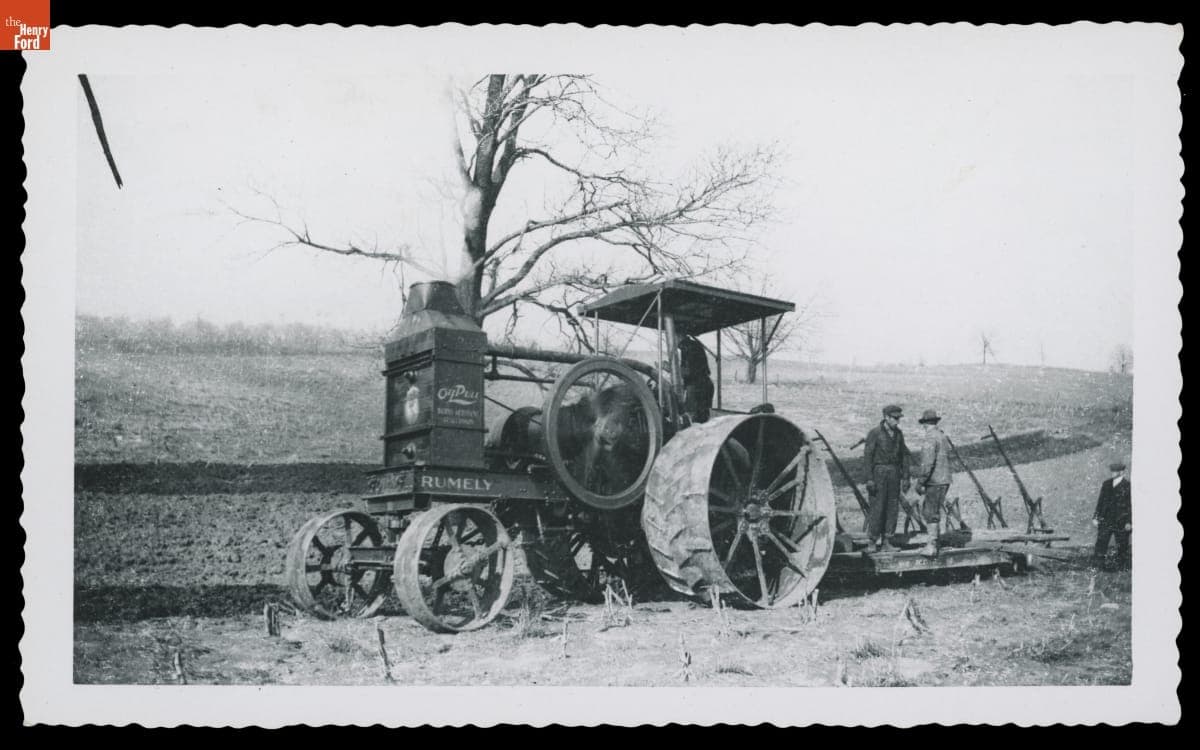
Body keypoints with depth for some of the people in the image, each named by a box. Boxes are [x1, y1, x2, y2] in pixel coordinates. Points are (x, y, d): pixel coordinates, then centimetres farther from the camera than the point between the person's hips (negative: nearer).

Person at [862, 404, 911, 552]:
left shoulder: (898, 434, 9)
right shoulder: (875, 433, -9)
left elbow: (904, 456, 13)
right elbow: (867, 456, -11)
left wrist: (905, 478, 7)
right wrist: (869, 479, -17)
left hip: (894, 473, 6)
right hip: (878, 473, -5)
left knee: (893, 508, 3)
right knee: (877, 508, -6)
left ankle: (886, 543, 7)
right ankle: (873, 541, 3)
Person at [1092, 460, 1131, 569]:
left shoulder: (1127, 486, -4)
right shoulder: (1106, 484, 9)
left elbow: (1131, 504, -5)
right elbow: (1100, 501, 12)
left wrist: (1129, 522, -9)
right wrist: (1095, 517, 8)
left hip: (1121, 522, -3)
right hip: (1105, 520, 4)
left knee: (1122, 546, 4)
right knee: (1101, 543, -2)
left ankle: (1124, 567, 15)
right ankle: (1097, 567, 1)